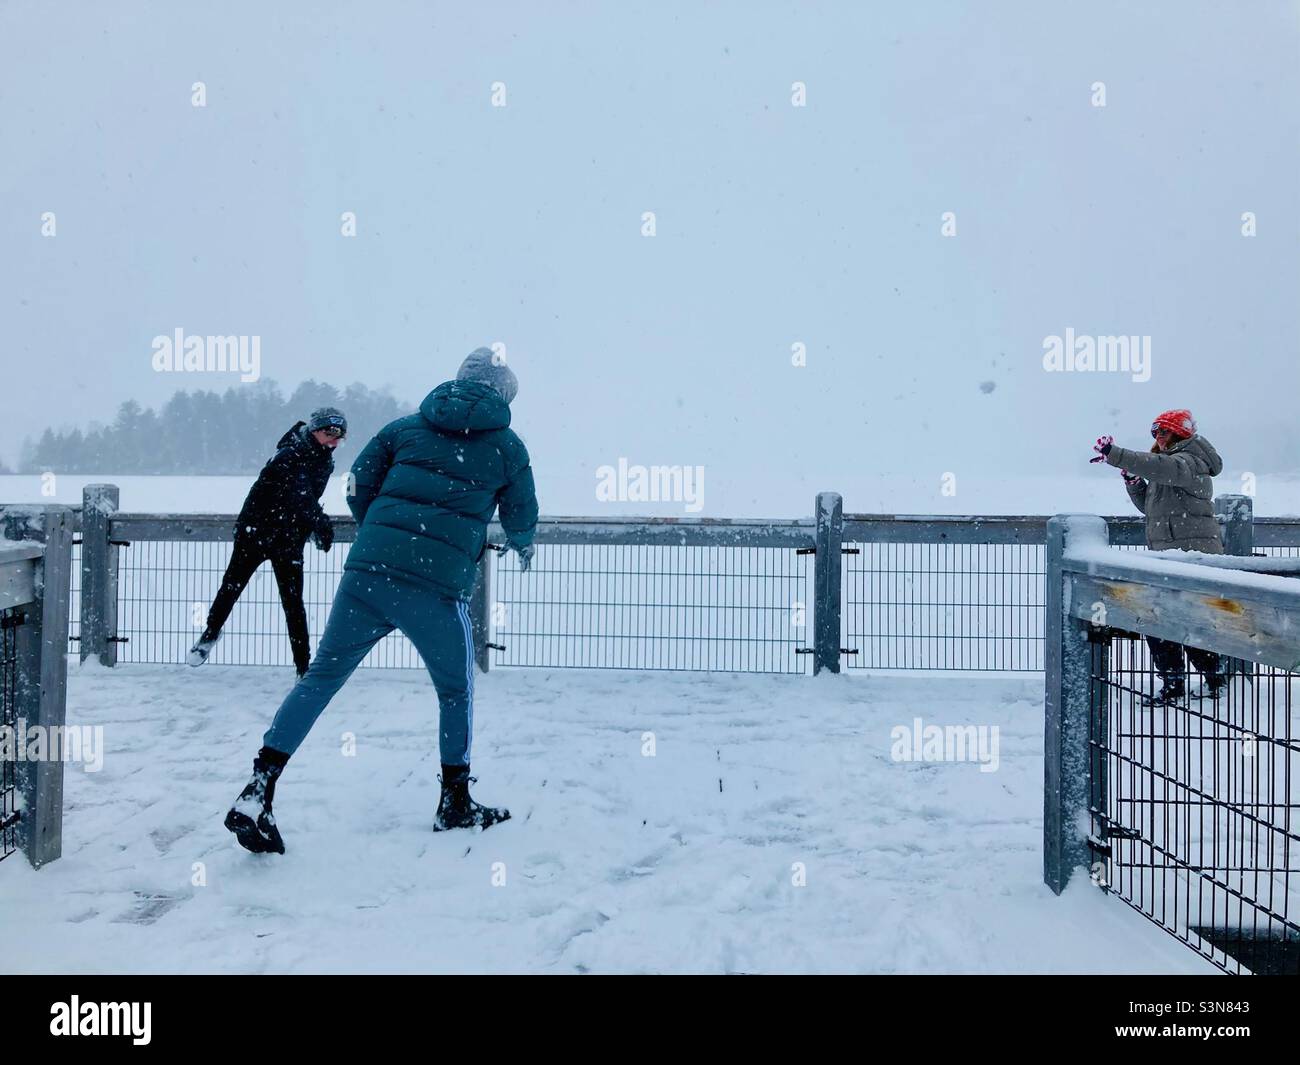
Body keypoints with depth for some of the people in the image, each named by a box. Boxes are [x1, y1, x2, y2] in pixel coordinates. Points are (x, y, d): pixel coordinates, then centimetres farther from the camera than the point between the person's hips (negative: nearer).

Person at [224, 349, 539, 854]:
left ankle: (256, 795, 3)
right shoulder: (507, 446, 11)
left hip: (367, 571, 3)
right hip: (437, 588, -2)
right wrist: (522, 547, 45)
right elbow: (521, 519, 22)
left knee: (321, 676, 10)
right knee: (456, 691, 18)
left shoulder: (407, 425, 17)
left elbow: (358, 486, 16)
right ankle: (455, 804, 27)